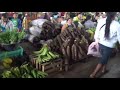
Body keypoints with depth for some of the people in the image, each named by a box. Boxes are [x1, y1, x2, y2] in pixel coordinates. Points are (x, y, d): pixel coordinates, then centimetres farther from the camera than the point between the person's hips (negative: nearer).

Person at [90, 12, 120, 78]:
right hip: (109, 46, -5)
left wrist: (96, 41, 16)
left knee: (104, 58, 28)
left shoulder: (101, 21, -10)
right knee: (102, 61, 9)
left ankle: (104, 70, 47)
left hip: (101, 44, 5)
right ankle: (93, 75, 13)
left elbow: (97, 33, 0)